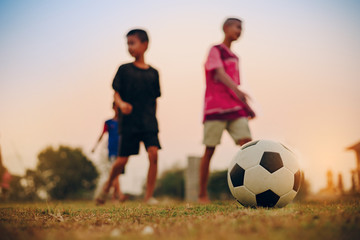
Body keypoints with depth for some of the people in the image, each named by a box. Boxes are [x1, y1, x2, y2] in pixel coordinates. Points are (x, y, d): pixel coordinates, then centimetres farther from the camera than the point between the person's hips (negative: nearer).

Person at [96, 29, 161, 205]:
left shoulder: (153, 73, 9)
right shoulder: (124, 70, 4)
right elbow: (116, 93, 0)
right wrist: (121, 104, -21)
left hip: (149, 122, 1)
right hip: (128, 122, -1)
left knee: (153, 154, -16)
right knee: (122, 160, 2)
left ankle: (149, 196, -7)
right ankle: (108, 185, 31)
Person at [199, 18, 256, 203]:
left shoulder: (234, 57, 22)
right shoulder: (215, 50, 1)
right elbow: (220, 73, -16)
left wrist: (246, 106, 23)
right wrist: (236, 90, -34)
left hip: (235, 109, 6)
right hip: (215, 108, -6)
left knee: (247, 143, -12)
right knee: (210, 150, -2)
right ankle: (202, 195, 8)